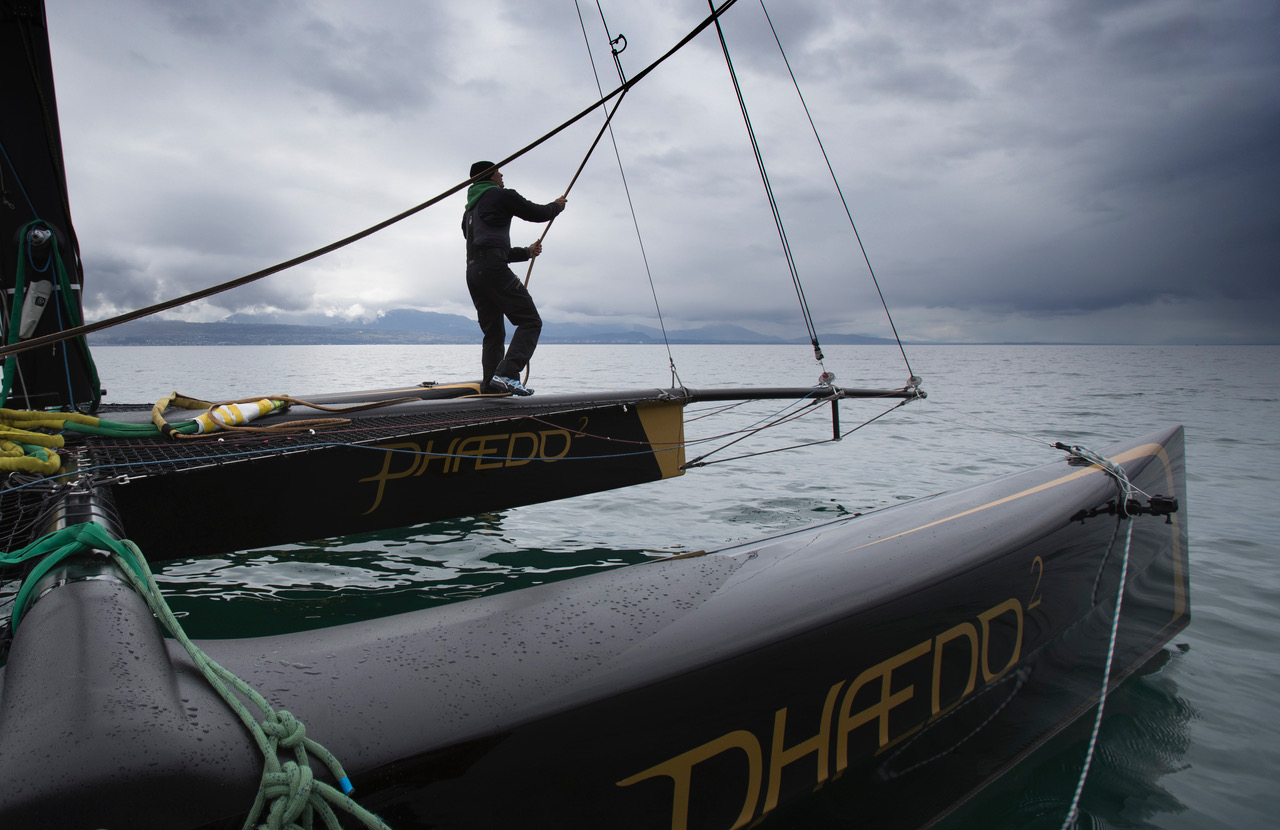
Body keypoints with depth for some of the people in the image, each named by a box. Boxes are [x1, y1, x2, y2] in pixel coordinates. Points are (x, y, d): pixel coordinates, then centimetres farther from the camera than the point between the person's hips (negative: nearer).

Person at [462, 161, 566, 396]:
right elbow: (537, 213, 10)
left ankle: (489, 386, 6)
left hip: (472, 272, 9)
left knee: (493, 333, 13)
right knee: (530, 322, -12)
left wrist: (527, 252, 37)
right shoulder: (500, 195, 7)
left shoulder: (469, 210, 32)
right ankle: (506, 374, -28)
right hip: (493, 269, -9)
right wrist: (557, 206, 30)